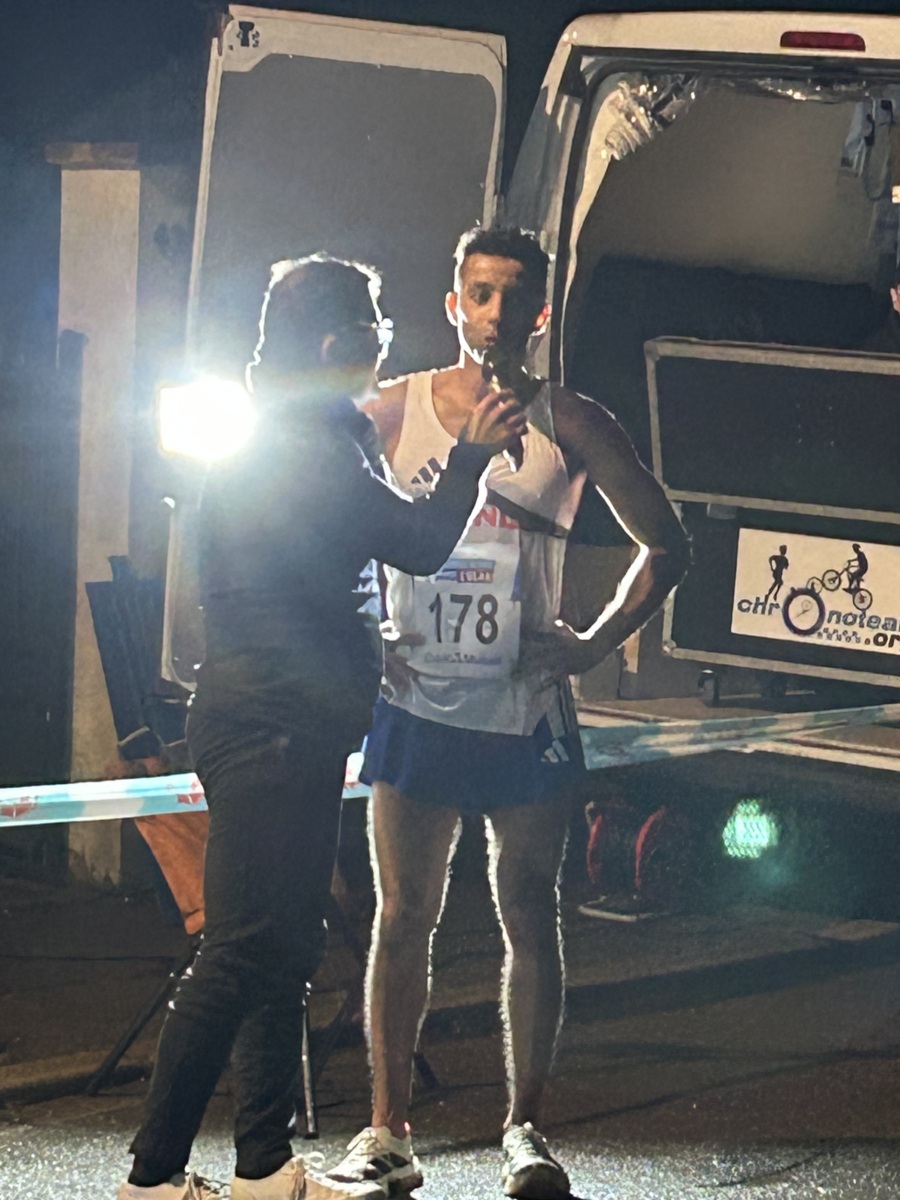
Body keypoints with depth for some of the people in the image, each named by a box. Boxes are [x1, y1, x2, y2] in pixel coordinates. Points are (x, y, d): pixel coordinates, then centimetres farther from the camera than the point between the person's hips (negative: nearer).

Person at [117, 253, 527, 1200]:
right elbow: (420, 545, -10)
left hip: (285, 731, 11)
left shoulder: (281, 442, 17)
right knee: (242, 953, -10)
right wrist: (471, 454, 3)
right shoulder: (308, 448, -16)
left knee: (283, 949, 13)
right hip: (274, 730, -11)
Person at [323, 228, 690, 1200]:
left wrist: (594, 645, -2)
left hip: (527, 713, 0)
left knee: (528, 917, 2)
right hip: (417, 707, 0)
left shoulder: (570, 425, 2)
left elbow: (664, 545, 9)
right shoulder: (391, 412, 2)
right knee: (403, 916, 1)